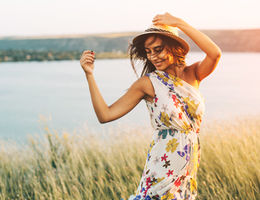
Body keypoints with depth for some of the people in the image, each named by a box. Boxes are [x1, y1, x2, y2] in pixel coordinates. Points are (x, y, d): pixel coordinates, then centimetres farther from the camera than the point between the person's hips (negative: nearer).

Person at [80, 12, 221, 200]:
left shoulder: (193, 74, 0)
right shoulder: (148, 83, -8)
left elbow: (215, 54, -21)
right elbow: (105, 115, -11)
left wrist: (179, 23, -21)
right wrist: (89, 74, -17)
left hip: (191, 165, 4)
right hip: (163, 165, -3)